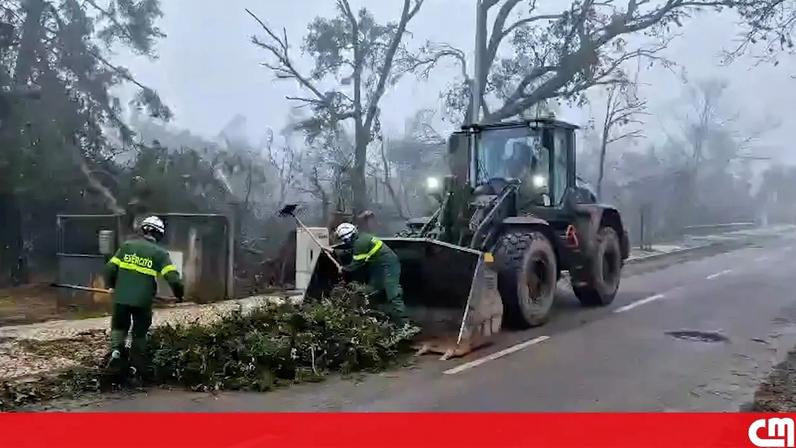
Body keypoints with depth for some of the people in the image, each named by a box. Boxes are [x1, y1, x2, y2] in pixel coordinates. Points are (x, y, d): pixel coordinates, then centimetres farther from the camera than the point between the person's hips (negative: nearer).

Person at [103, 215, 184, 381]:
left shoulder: (127, 245, 5)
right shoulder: (160, 253, -3)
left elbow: (110, 268, 3)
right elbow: (173, 277, -12)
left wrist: (110, 285, 21)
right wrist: (179, 294, 5)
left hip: (121, 297, 2)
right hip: (143, 300, -1)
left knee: (119, 326, 24)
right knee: (140, 333, 16)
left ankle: (116, 349, -2)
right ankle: (136, 367, 19)